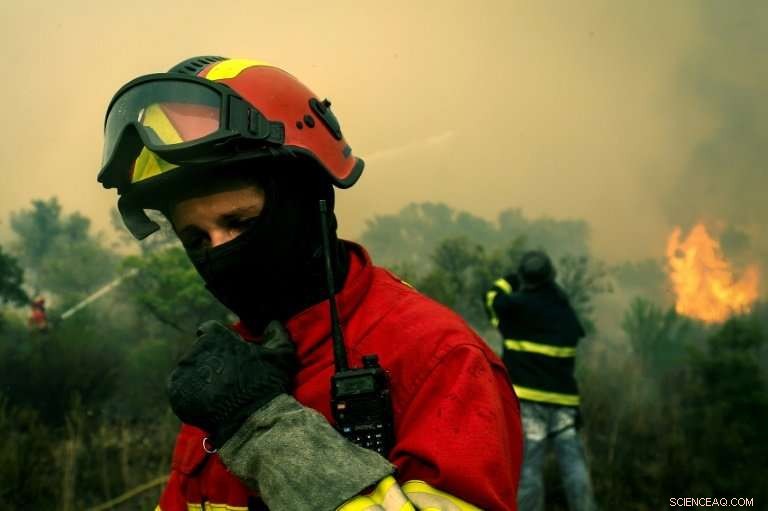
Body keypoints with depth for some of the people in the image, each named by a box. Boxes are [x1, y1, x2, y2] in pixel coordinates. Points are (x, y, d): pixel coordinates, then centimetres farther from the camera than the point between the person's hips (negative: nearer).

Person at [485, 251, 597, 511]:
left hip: (529, 397, -4)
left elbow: (494, 297, 10)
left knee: (528, 467, -3)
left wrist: (513, 280, 24)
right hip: (564, 399, 5)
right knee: (573, 463, 5)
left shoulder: (520, 305, -6)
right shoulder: (566, 312, 10)